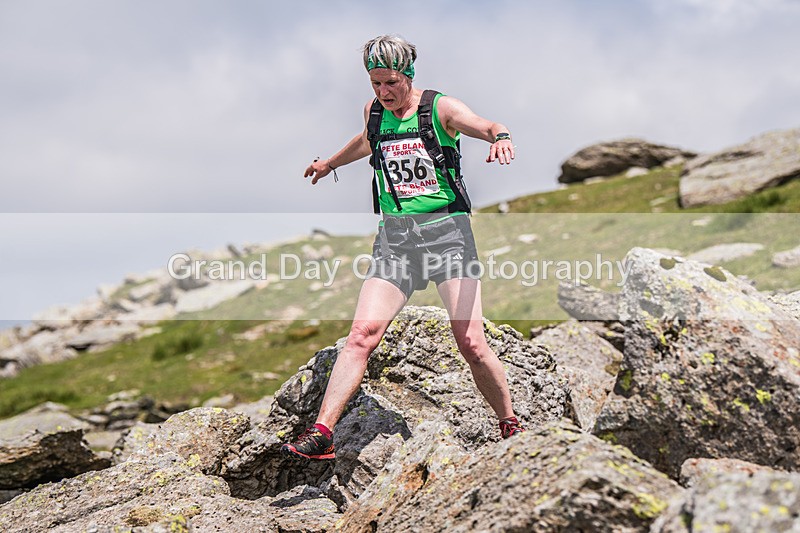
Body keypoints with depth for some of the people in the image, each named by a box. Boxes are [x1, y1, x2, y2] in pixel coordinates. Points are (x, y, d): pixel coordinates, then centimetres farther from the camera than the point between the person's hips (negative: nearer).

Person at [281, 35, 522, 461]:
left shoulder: (440, 108, -1)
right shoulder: (373, 111, 13)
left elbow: (488, 128, -18)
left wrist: (500, 137, -42)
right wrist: (329, 163, 52)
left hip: (446, 229, -3)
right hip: (394, 236, 4)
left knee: (471, 343, -9)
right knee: (362, 334, -11)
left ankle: (511, 427, 10)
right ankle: (320, 434, -11)